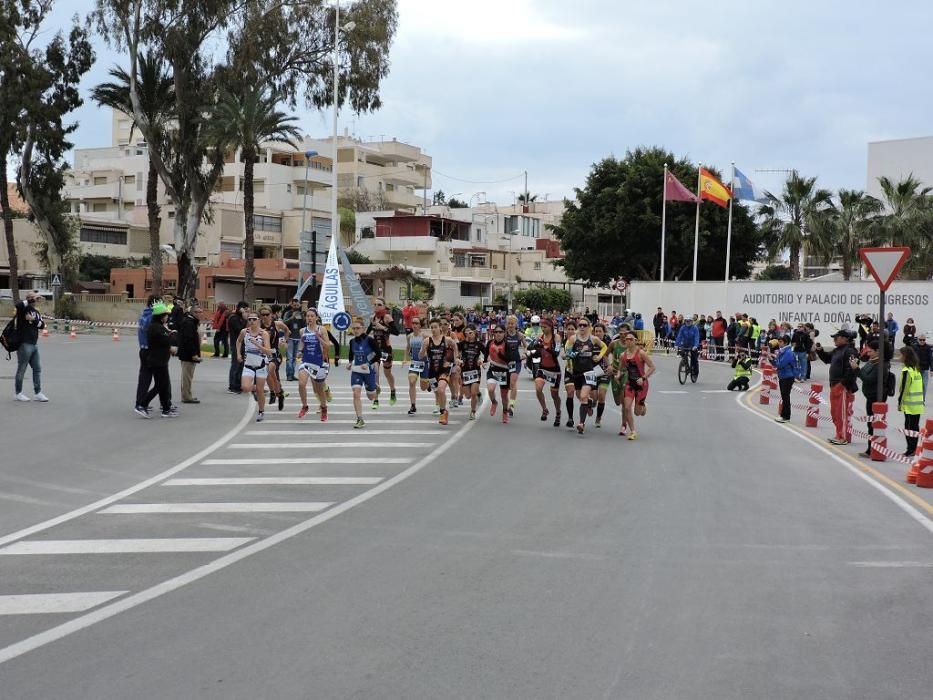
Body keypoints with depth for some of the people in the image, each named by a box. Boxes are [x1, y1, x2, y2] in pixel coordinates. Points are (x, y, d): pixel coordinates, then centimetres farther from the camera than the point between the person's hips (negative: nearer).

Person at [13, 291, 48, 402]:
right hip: (24, 344, -8)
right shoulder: (23, 309, -6)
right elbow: (18, 304, -30)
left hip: (34, 344, 8)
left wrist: (33, 319, -11)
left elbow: (42, 325, 5)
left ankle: (38, 393, 15)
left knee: (37, 369, 9)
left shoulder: (36, 312, 16)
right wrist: (32, 299, -21)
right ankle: (18, 393, 12)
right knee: (21, 370, 2)